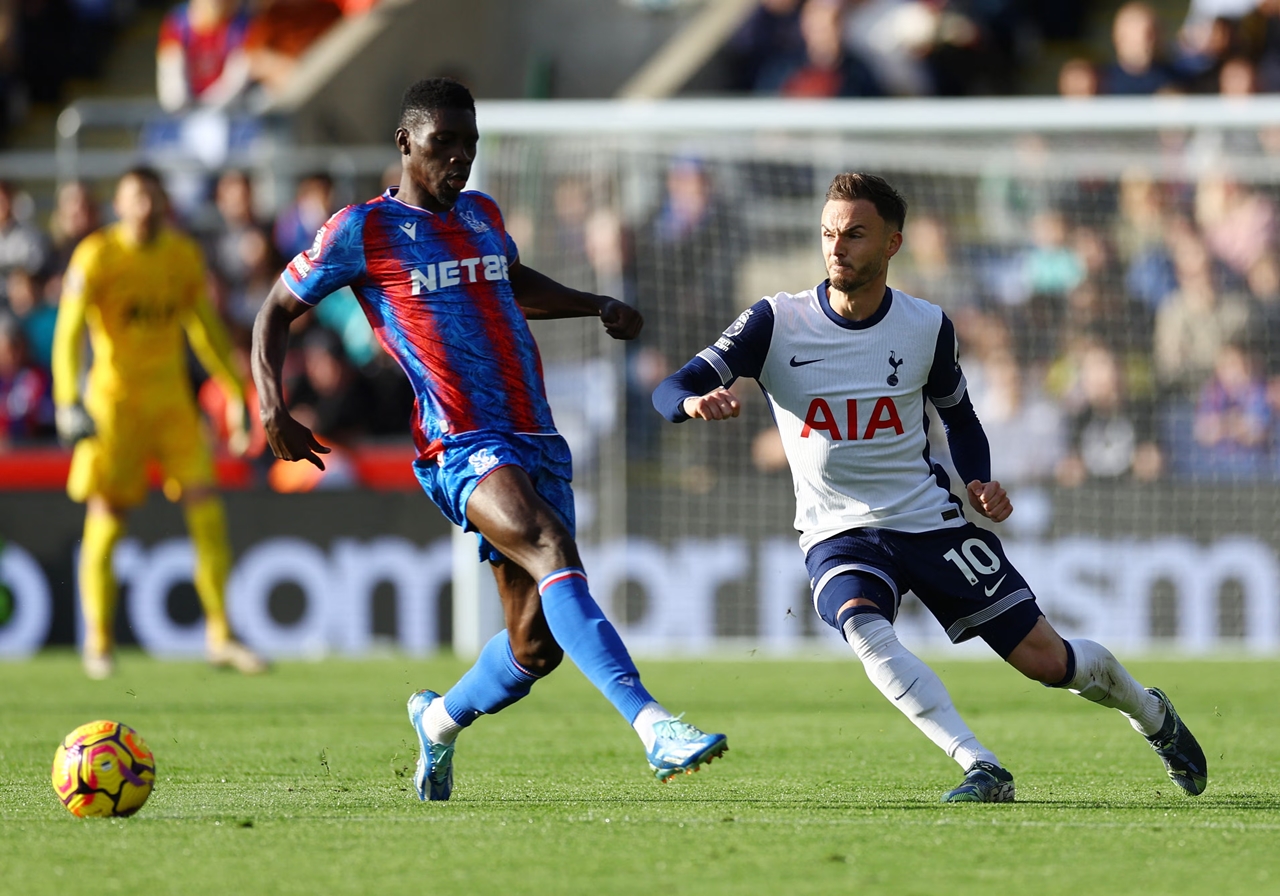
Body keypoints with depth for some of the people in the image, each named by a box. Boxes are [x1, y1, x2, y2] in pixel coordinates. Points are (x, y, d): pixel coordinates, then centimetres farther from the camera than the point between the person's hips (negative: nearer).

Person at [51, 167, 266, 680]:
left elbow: (206, 329, 19)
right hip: (114, 400, -4)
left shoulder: (183, 256, 7)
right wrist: (68, 401, -24)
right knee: (106, 519, -1)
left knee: (205, 505, -7)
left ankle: (220, 635, -1)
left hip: (171, 397, 4)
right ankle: (98, 643, 14)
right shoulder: (97, 256, -8)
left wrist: (236, 393, 17)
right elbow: (68, 332, -12)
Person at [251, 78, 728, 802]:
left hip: (538, 442, 7)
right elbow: (277, 313, 7)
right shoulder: (362, 231, 1)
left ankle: (439, 721, 33)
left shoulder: (483, 215, 18)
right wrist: (273, 406, -6)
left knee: (538, 643, 2)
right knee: (553, 549, -32)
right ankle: (654, 727, -45)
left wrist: (598, 306, 27)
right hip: (462, 446, -7)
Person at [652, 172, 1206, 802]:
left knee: (1048, 661, 0)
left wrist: (980, 483, -5)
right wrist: (699, 401, -39)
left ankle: (1153, 715, 32)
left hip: (929, 518, 1)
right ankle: (981, 770, -35)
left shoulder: (927, 327, -3)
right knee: (862, 628, -35)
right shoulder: (777, 322, -8)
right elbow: (671, 392, -14)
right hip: (837, 532, -1)